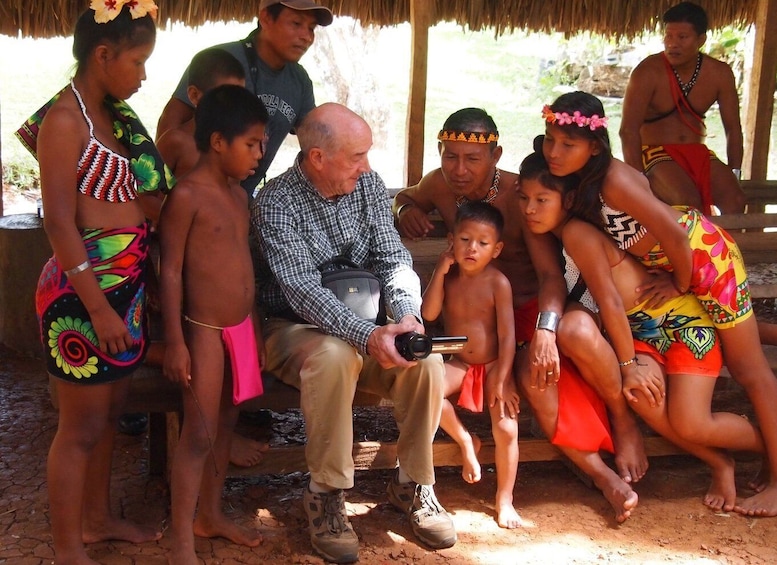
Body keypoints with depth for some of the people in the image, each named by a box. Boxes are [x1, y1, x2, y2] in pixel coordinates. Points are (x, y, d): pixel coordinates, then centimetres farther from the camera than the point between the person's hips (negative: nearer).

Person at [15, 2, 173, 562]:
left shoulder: (114, 115, 10)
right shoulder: (65, 121, -15)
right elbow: (59, 223, -19)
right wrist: (98, 308, -21)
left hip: (125, 284, 8)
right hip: (85, 289, -8)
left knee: (110, 413, 20)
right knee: (82, 426, 4)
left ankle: (98, 517, 38)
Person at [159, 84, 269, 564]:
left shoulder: (238, 194, 10)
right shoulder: (187, 196, -14)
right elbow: (170, 271, -14)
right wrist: (175, 342, -16)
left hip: (241, 327, 8)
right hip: (204, 330, -8)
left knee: (226, 424, 16)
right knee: (199, 434, -4)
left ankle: (211, 514, 32)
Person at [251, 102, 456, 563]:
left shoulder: (369, 185, 0)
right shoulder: (276, 204, -17)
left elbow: (394, 259, -3)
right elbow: (302, 290, -27)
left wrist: (407, 316, -25)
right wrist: (368, 335, -41)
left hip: (361, 324, 5)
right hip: (294, 328, -4)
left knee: (426, 360, -22)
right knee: (335, 356, -37)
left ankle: (413, 483, -1)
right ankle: (326, 495, -21)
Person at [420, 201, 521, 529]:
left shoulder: (497, 282, -10)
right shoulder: (448, 277, 0)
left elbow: (507, 334, -11)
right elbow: (428, 314, -14)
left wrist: (502, 381, -16)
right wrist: (441, 270, -15)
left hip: (493, 366, -2)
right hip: (458, 364, 3)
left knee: (506, 429, -17)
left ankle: (504, 499, 5)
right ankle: (465, 441, -3)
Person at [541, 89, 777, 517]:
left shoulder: (613, 180, -31)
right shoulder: (573, 181, -7)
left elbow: (673, 233, -30)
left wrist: (680, 285, -15)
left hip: (704, 254, -9)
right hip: (659, 263, 9)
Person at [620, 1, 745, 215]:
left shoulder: (719, 74, 0)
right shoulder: (648, 72, -14)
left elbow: (733, 128, 6)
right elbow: (629, 130, -19)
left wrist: (734, 174, -3)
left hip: (697, 152, 5)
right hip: (655, 153, -4)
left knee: (735, 201, -21)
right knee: (688, 202, -32)